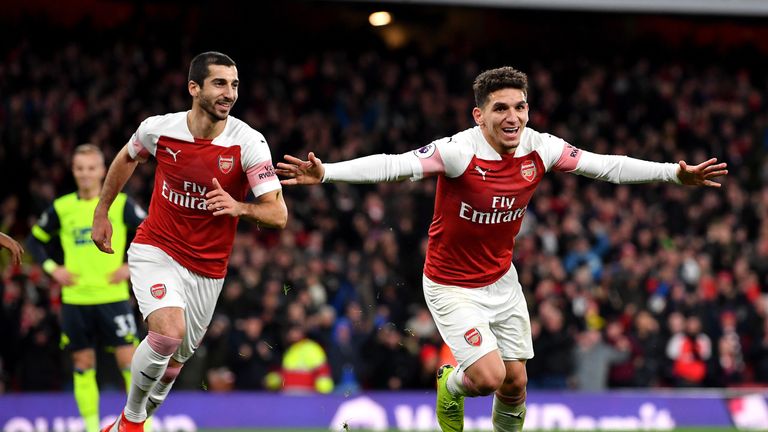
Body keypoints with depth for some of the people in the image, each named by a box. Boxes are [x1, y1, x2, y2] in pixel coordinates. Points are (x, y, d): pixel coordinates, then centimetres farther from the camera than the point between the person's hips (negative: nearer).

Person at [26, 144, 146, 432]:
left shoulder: (120, 204, -2)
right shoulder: (61, 208, 4)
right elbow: (35, 241, 16)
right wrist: (52, 268, 2)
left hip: (113, 297, -3)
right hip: (75, 299, 3)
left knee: (128, 359, -9)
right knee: (82, 364, 5)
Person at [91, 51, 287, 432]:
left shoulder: (248, 143, -15)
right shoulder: (158, 129, -11)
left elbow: (278, 214, -18)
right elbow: (126, 160, 13)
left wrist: (240, 207, -38)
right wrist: (102, 212, 19)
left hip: (207, 268, 2)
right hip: (155, 251, -2)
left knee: (174, 361, 11)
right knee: (169, 332, -27)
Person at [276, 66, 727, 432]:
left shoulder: (540, 149, -11)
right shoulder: (459, 152, -27)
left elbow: (606, 166, -3)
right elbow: (393, 165, -36)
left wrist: (675, 173, -7)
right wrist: (325, 173, -48)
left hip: (501, 280, 5)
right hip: (452, 285, -5)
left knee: (515, 383, 7)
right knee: (488, 376, -16)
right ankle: (452, 386, 21)